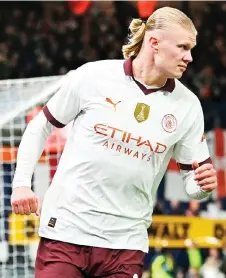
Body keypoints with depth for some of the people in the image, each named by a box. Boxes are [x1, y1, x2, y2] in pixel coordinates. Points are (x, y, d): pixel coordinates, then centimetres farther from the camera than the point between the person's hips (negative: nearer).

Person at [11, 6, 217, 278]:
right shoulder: (92, 77, -5)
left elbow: (193, 180, 7)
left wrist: (203, 184, -15)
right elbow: (40, 127, 7)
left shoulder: (188, 106, 2)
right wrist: (21, 182, -1)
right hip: (65, 228, -2)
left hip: (125, 243, 2)